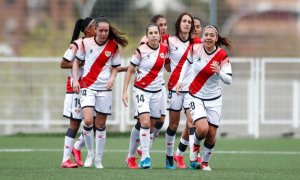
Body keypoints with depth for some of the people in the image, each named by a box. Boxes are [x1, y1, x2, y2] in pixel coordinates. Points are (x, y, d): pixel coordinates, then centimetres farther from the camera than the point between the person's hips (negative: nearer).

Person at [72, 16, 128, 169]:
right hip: (87, 86, -1)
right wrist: (75, 79, -2)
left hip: (105, 88, 1)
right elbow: (76, 61, 8)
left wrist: (112, 77, -11)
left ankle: (98, 158, 17)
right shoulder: (86, 43, -3)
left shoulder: (113, 46, -1)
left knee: (101, 124, 6)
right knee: (88, 120, -17)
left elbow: (115, 67, 9)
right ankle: (90, 153, 3)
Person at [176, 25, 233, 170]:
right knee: (202, 129, -21)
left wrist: (219, 72, -37)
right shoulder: (195, 49, -10)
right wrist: (180, 80, 4)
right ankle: (195, 145, 13)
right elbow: (188, 62, 12)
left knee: (211, 134, 1)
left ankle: (205, 162, 25)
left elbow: (229, 80, -18)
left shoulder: (222, 56, -14)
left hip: (214, 99, 1)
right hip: (196, 97, -1)